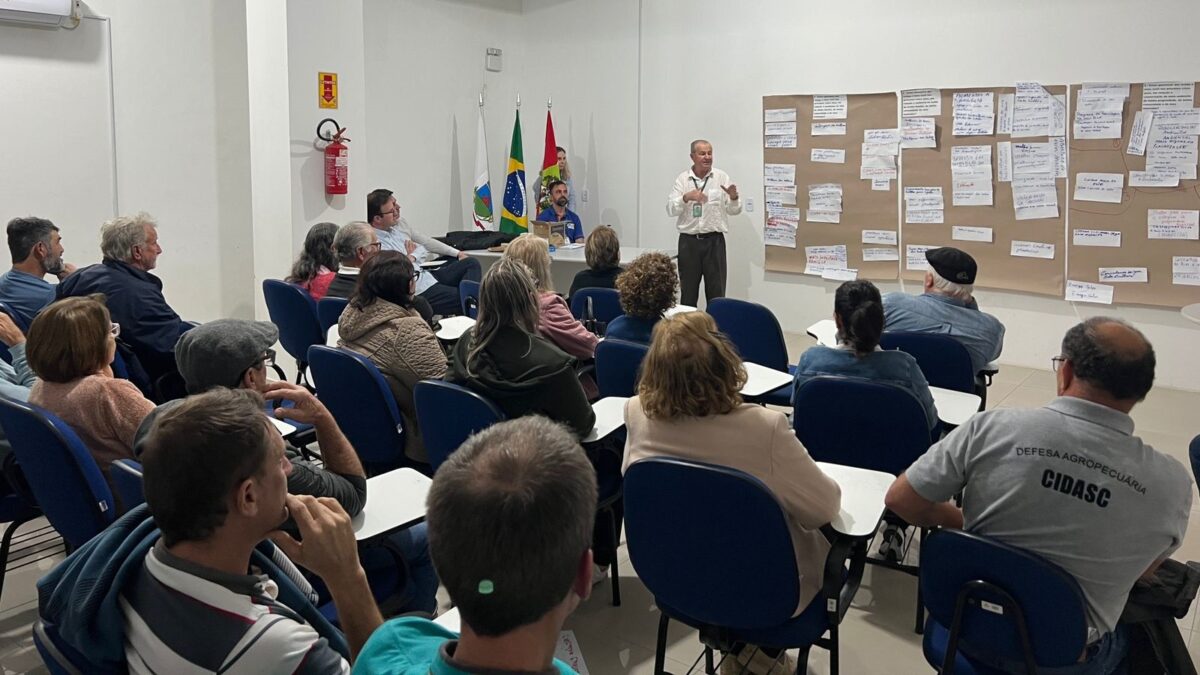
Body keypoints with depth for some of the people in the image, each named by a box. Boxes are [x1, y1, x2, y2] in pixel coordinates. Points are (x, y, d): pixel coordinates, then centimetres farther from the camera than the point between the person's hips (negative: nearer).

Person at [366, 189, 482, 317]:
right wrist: (411, 256, -6)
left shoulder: (400, 223, 8)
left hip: (429, 275, 10)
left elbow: (426, 241, 20)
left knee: (471, 263, 1)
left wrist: (458, 253, 16)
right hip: (420, 290, -10)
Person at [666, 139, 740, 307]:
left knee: (716, 293, 3)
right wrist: (686, 197, -24)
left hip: (714, 241, 0)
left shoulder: (722, 177, 3)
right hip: (688, 241, 0)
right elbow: (671, 209, -6)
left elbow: (734, 210, 3)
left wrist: (734, 197, -19)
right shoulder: (682, 179, 3)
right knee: (688, 292, 9)